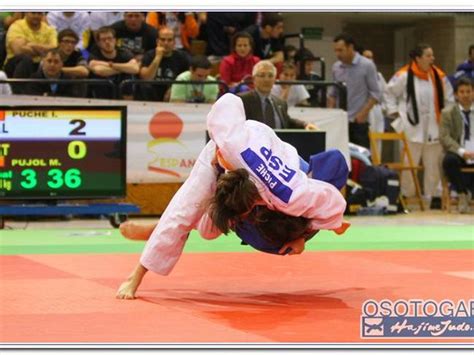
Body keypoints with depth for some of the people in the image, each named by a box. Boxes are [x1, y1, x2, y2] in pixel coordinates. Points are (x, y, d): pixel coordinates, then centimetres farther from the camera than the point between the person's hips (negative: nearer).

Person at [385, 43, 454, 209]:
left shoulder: (438, 76, 5)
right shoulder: (404, 76, -7)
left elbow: (448, 97, 17)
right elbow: (389, 93, 4)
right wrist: (394, 112, 1)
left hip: (433, 128, 4)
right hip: (412, 128, -4)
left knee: (433, 164, 7)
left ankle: (434, 195, 15)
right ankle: (404, 196, 7)